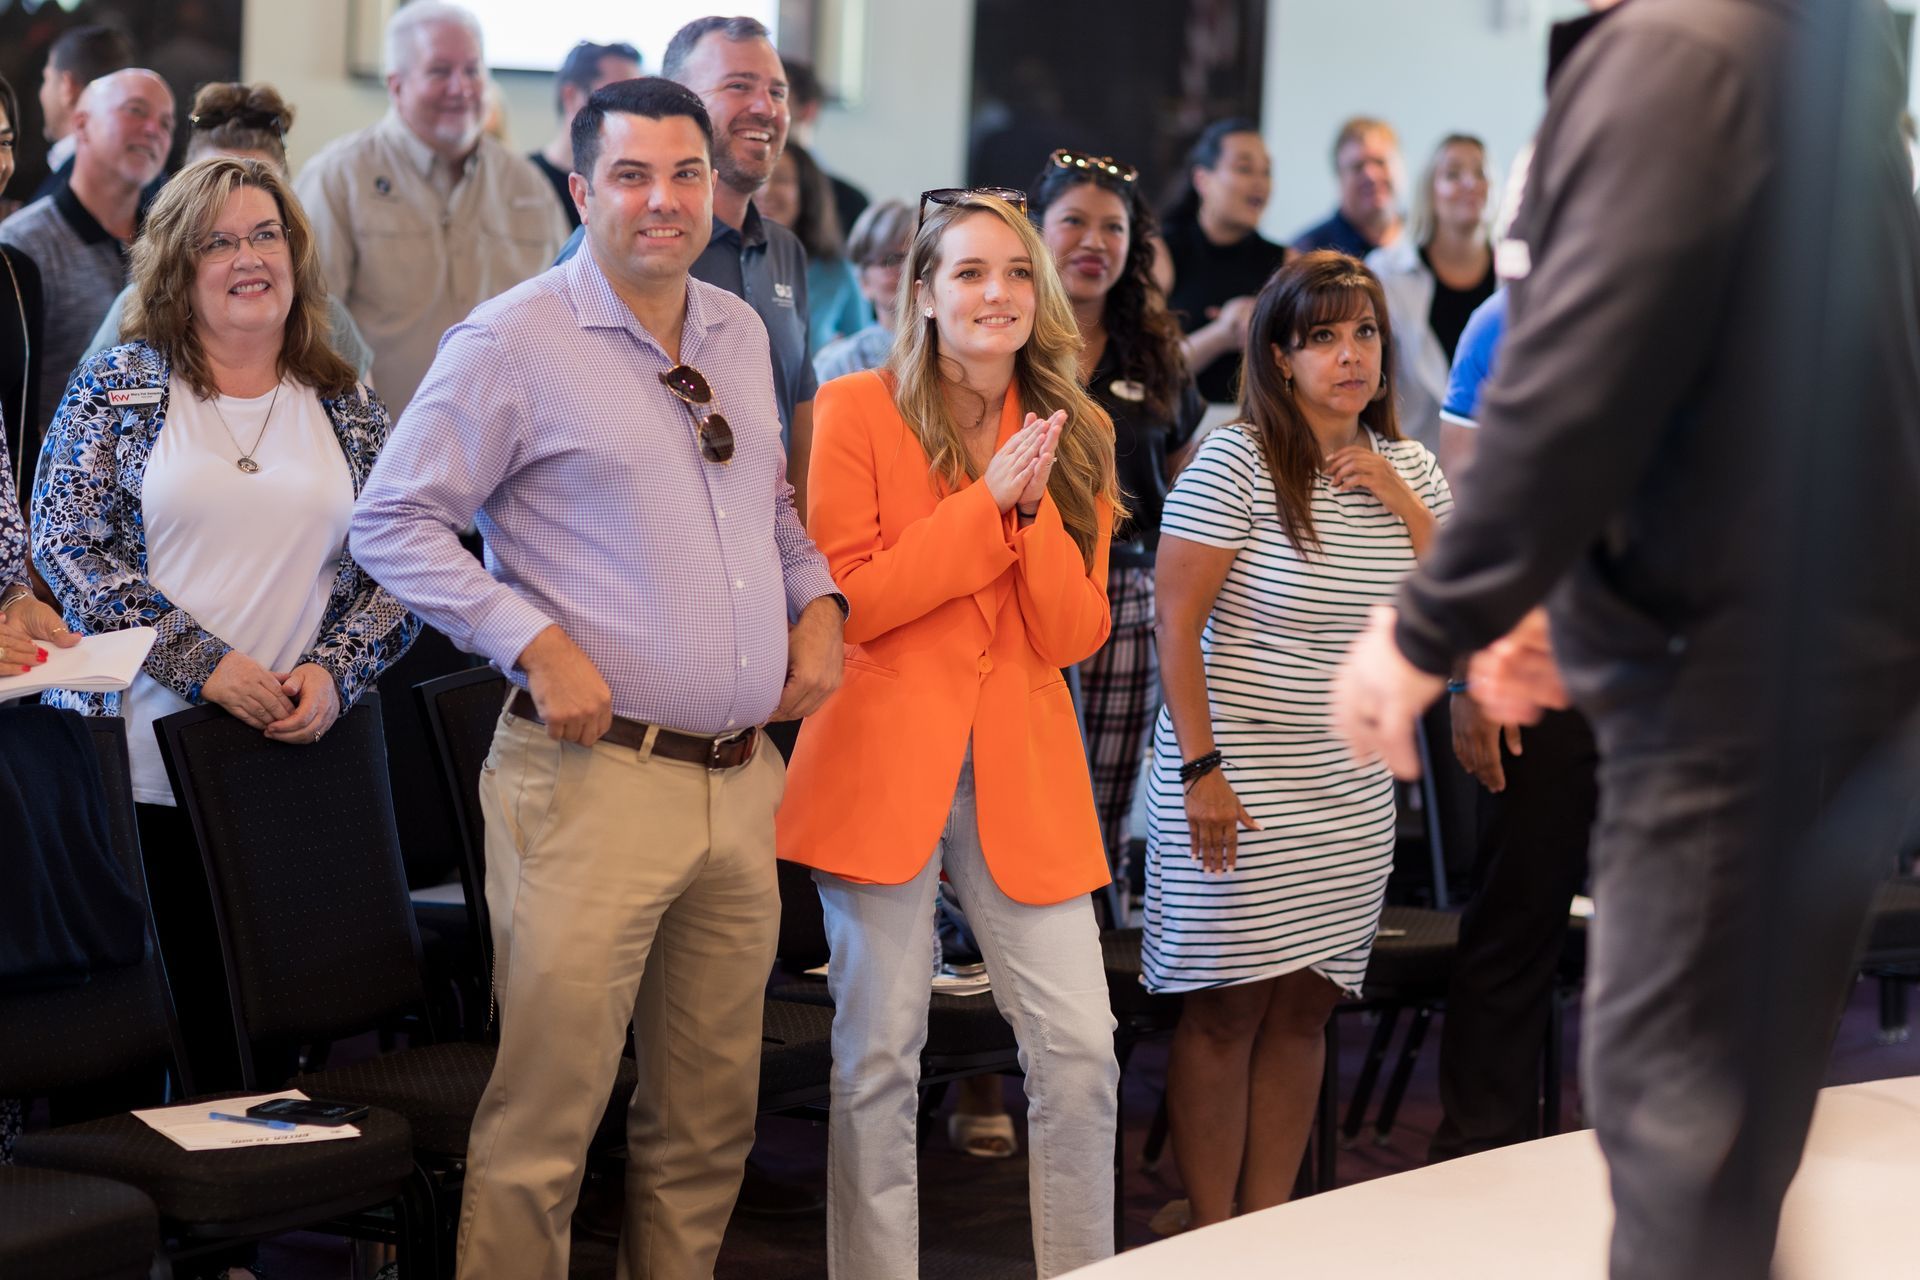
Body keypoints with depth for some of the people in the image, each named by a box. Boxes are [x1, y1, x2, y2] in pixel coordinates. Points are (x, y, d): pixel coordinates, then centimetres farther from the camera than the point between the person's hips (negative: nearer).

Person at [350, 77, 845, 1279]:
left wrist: (818, 597, 9)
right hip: (596, 769, -6)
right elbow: (394, 520, -6)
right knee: (546, 1109, -6)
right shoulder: (514, 342, -6)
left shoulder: (741, 333, 14)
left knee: (712, 1113, 12)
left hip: (743, 775, 6)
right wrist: (536, 643, -15)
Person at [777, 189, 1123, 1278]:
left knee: (1081, 1047, -2)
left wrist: (1034, 510, -12)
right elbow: (840, 603, -10)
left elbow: (1076, 635, 3)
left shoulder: (1075, 434, 9)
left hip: (1025, 768, 3)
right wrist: (985, 502, -14)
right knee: (880, 1055, 1)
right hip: (885, 758, -3)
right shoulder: (857, 411, -2)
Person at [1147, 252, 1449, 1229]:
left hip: (1353, 788, 5)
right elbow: (1175, 621, -11)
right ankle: (1213, 1242, 7)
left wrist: (1407, 506, -7)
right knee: (1227, 1007, -1)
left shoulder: (1409, 469, 8)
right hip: (1240, 780, -5)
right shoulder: (1236, 462, -10)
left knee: (1304, 1004, 8)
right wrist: (1200, 767, -16)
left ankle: (1270, 1222, 17)